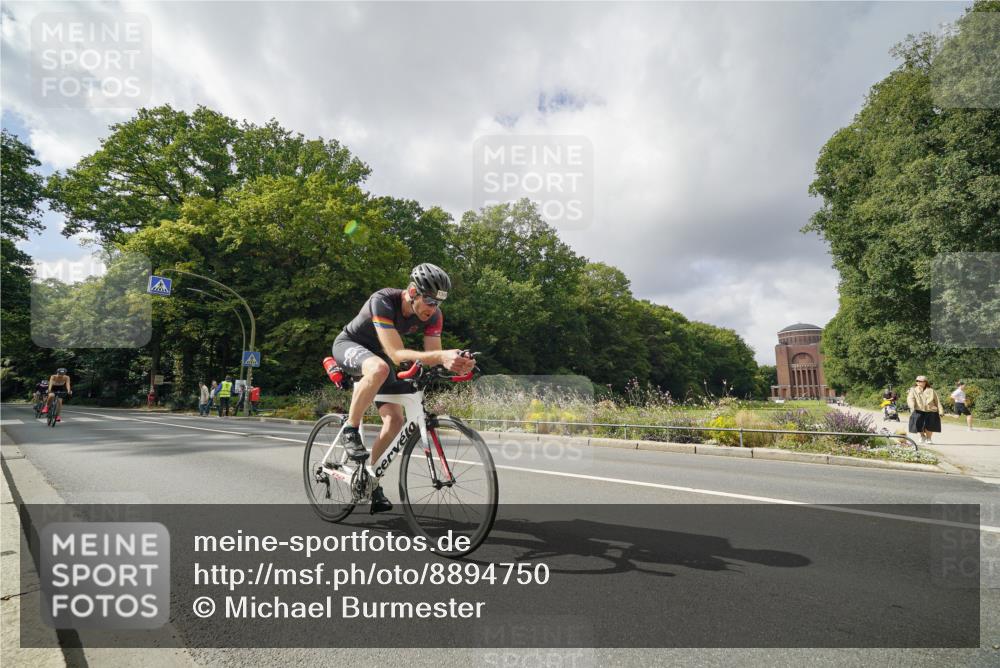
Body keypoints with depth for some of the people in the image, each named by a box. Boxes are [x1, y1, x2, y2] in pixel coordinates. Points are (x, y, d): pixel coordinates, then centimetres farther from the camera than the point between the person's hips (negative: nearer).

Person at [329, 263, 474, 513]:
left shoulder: (433, 315, -19)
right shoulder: (382, 301, -36)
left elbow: (433, 358, -19)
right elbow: (396, 354, -43)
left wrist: (455, 363, -42)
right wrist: (441, 355, -55)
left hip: (378, 352, 6)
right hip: (349, 345, -5)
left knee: (395, 420, -7)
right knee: (379, 368, -41)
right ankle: (350, 430, -19)